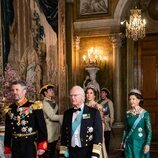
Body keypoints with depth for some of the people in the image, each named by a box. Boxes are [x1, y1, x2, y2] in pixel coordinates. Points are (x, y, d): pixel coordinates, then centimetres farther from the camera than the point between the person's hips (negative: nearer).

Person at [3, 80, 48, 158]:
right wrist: (7, 150, 9)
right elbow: (7, 132, 10)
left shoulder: (34, 107, -6)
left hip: (31, 146, -3)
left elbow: (42, 128, -6)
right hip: (15, 147, 4)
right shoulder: (9, 110, 5)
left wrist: (42, 146, -11)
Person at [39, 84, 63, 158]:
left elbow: (56, 114, 10)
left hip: (56, 130, 8)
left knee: (53, 151, 15)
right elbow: (52, 117, -19)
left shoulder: (53, 101, 10)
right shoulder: (45, 103, -15)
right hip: (50, 130, -8)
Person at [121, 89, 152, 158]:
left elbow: (149, 130, -9)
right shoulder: (128, 113, 3)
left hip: (140, 143, -3)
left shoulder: (145, 113, -9)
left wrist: (148, 144, -17)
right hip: (129, 143, 3)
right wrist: (123, 142, 12)